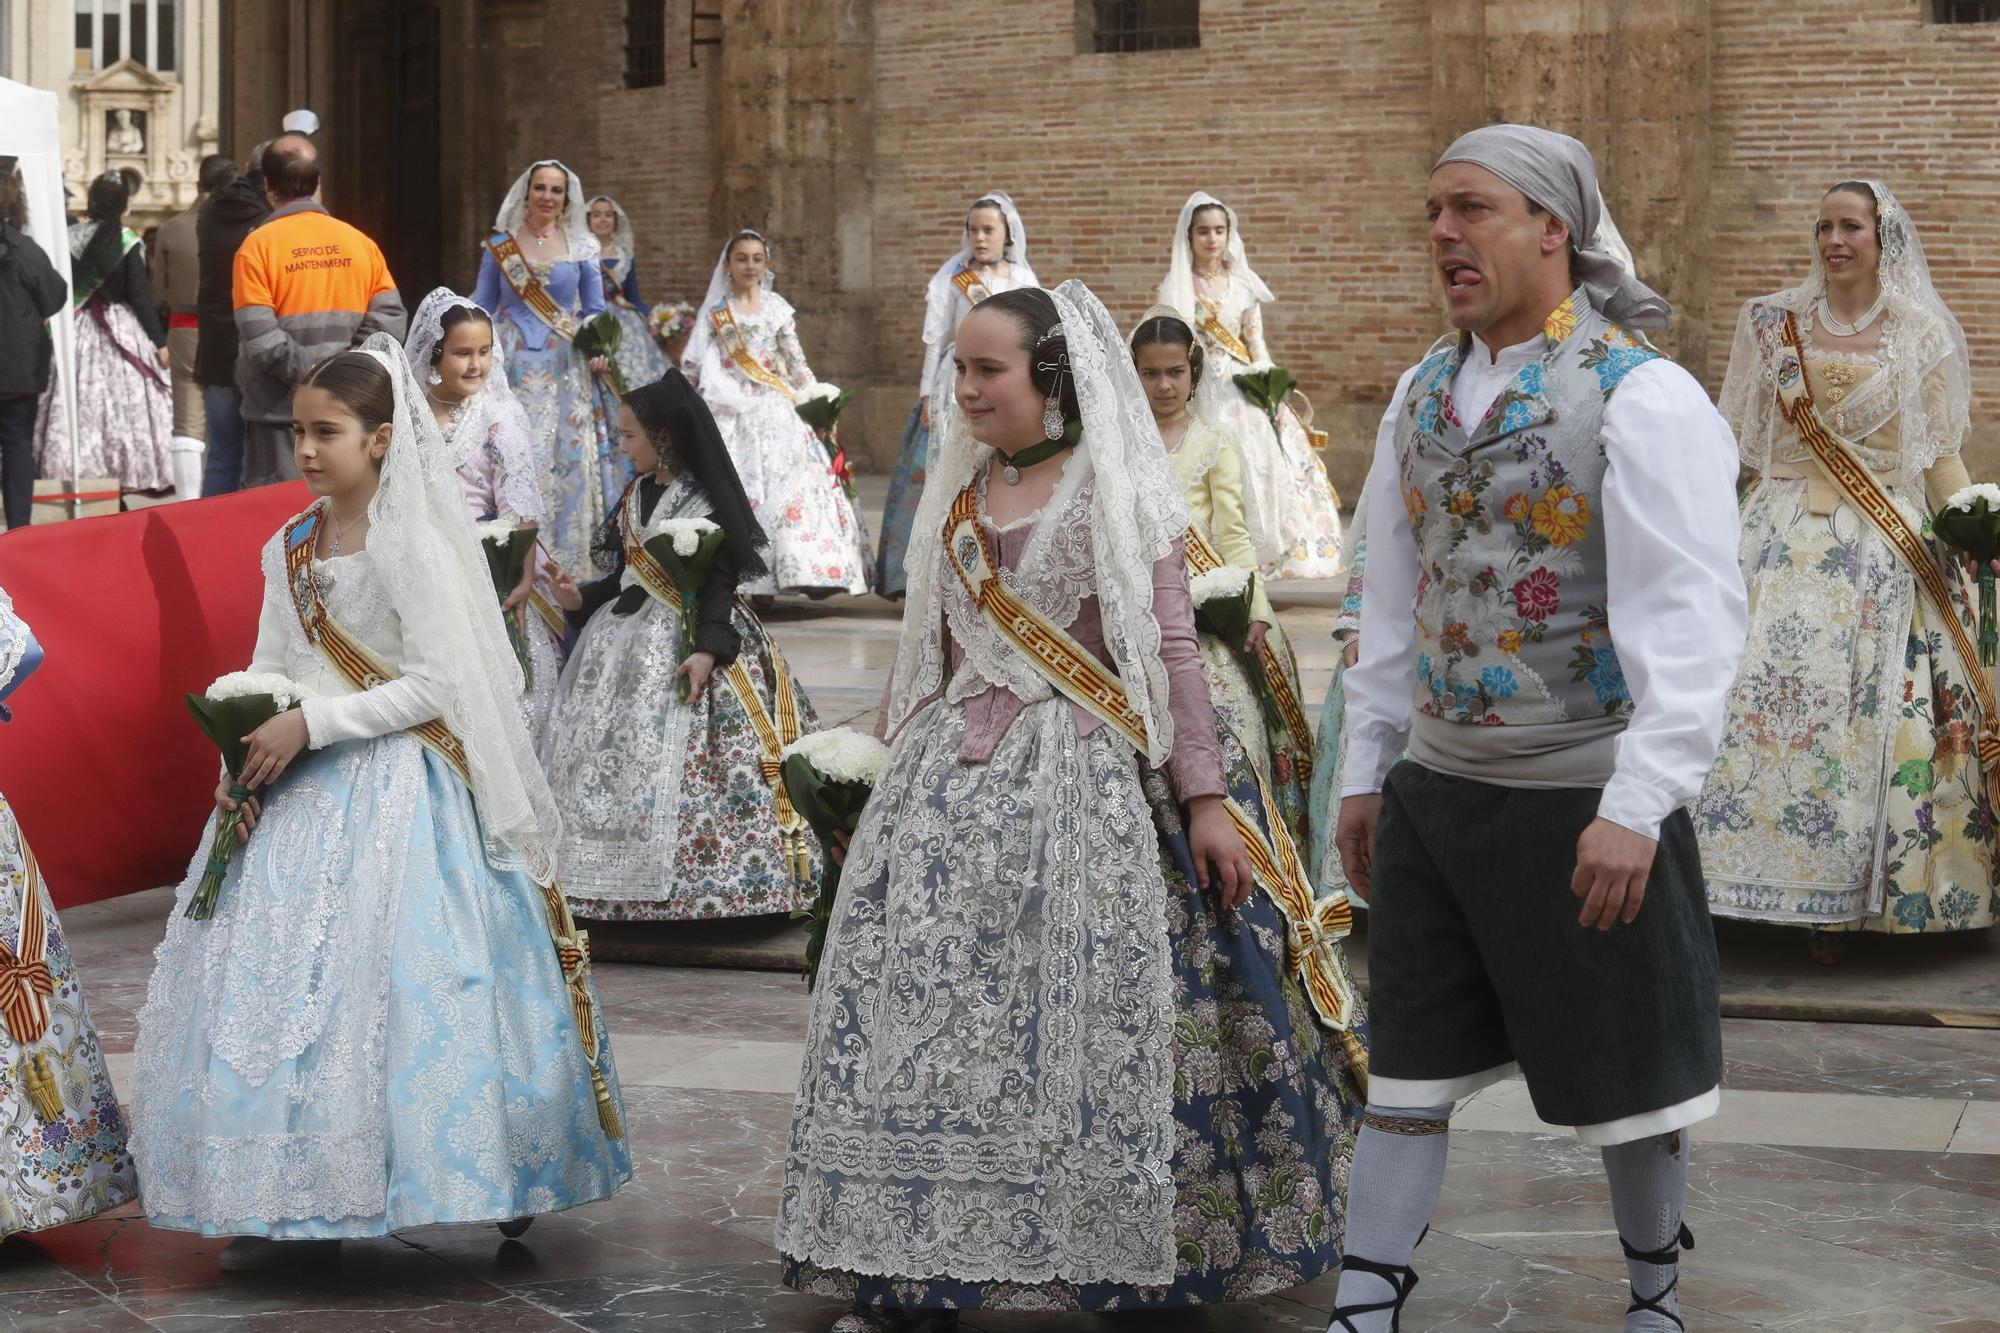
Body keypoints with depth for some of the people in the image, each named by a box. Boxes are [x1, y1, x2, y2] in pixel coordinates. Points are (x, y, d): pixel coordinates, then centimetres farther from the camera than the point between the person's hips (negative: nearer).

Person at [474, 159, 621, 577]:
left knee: (570, 461, -3)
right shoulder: (499, 246, 7)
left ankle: (568, 560, 4)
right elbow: (480, 309, 10)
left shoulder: (581, 247, 7)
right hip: (514, 367, 0)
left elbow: (595, 311, 10)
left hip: (567, 370, 0)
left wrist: (599, 348, -8)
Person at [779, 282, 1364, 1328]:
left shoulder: (1117, 493, -3)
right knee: (924, 1019, -1)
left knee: (1083, 1025, -7)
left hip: (1086, 787, -5)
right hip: (958, 784, 5)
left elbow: (1171, 654, -6)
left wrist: (1206, 799, -11)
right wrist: (899, 774, 18)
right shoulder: (960, 502, 14)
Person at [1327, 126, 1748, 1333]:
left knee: (1627, 1075, 11)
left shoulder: (1641, 396, -14)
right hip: (1436, 789, 6)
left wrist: (1637, 808, -28)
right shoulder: (1424, 393, 8)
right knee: (1408, 1068, 9)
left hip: (1584, 802, -5)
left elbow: (1693, 618, -21)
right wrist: (1366, 772, 14)